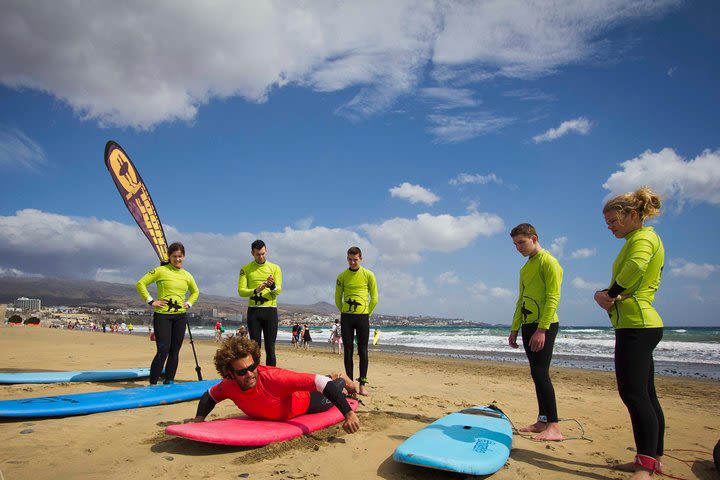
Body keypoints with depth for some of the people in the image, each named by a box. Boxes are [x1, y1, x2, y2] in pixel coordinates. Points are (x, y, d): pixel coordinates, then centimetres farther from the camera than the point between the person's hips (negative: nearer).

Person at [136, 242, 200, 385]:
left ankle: (169, 382, 17)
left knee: (174, 352, 7)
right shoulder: (160, 271, -3)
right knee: (163, 351, -11)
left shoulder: (187, 275, 11)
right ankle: (152, 384, -1)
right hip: (162, 315, -5)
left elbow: (195, 291, 28)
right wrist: (151, 301, -9)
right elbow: (140, 284, -4)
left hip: (180, 316, 5)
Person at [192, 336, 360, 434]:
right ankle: (333, 378, 62)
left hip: (306, 400, -5)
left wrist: (349, 414, -58)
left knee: (327, 399, 28)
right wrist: (199, 419, -25)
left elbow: (320, 382, -52)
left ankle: (341, 380, 56)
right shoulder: (229, 386, -32)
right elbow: (209, 396, -8)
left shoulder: (274, 378, -49)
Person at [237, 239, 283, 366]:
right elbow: (241, 291, -2)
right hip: (253, 311, 0)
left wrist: (272, 286, -25)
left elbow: (278, 290, -2)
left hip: (270, 310, 0)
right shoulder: (246, 269, 6)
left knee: (270, 347, 2)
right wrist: (256, 290, -20)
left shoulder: (275, 268, 7)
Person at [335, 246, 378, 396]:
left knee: (363, 351, -1)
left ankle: (362, 385, 4)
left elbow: (374, 298, 4)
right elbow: (338, 299, 11)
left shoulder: (368, 275, 1)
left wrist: (367, 314, 3)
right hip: (346, 317, 2)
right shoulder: (342, 276, 5)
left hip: (362, 317, -1)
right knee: (348, 351, 4)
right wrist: (345, 312, 8)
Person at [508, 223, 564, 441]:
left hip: (545, 325, -9)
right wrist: (515, 329, 18)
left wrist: (541, 329, -23)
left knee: (540, 373, -13)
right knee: (537, 374, 10)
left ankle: (554, 427, -10)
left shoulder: (549, 262, -9)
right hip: (529, 325, 9)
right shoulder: (525, 268, 19)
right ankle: (542, 421, 16)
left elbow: (553, 298, -17)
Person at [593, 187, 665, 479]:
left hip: (636, 324, -11)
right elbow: (630, 282, 16)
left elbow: (634, 268, -32)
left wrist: (609, 293, -16)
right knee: (645, 394, 15)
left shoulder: (642, 238, -10)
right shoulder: (646, 239, 21)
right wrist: (607, 295, -4)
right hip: (644, 323, 11)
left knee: (633, 392, -12)